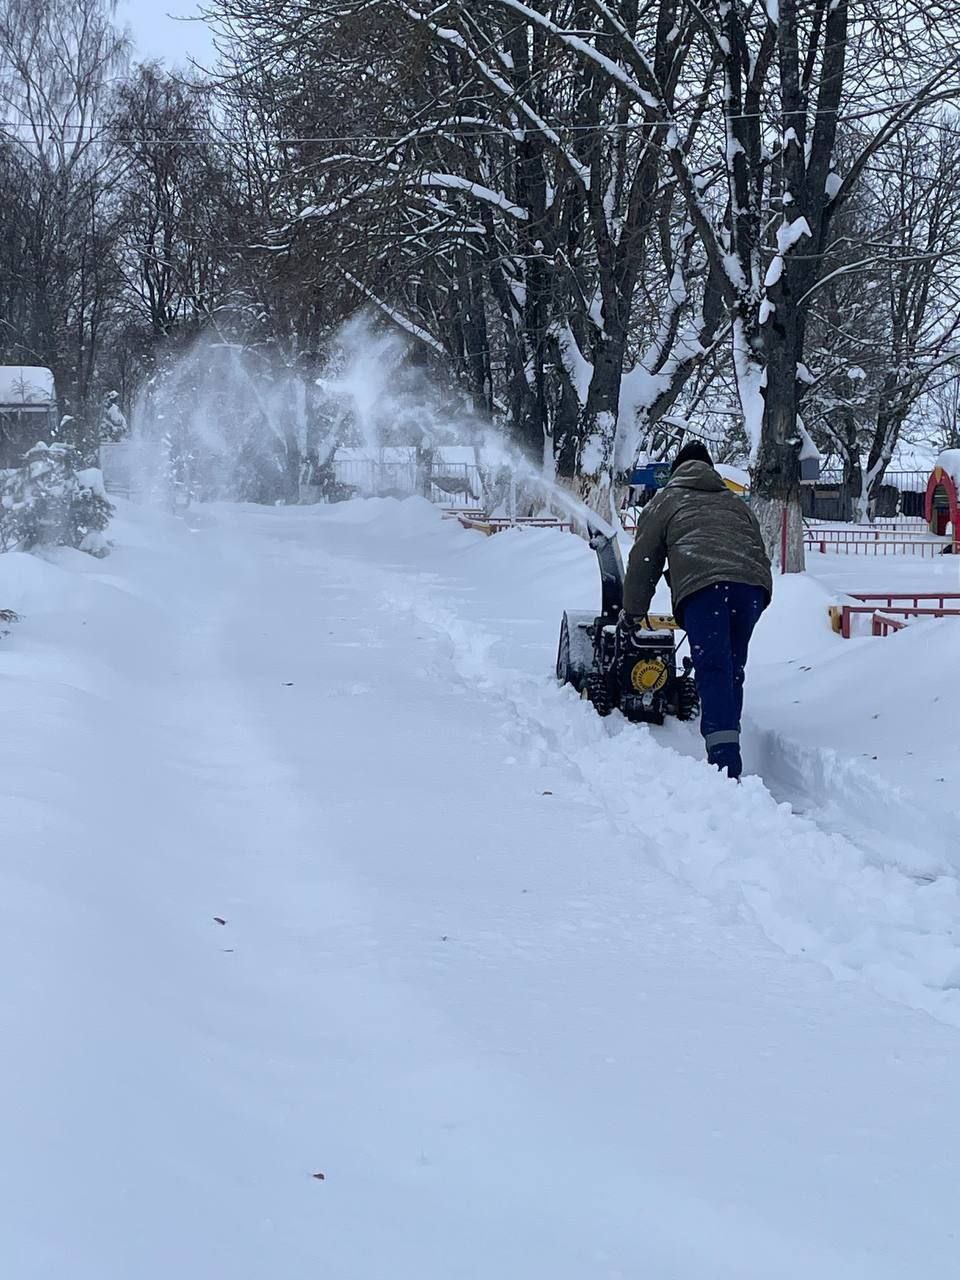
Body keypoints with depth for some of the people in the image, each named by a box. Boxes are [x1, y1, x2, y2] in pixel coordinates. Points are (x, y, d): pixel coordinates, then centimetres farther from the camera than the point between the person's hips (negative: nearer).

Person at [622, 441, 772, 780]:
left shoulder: (665, 502, 27)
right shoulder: (736, 503, 38)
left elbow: (643, 561, 25)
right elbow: (759, 551, 34)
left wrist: (633, 612, 35)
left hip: (702, 585, -4)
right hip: (753, 583, 4)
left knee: (714, 672, -13)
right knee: (732, 671, 14)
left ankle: (725, 764, -27)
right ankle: (726, 749, 16)